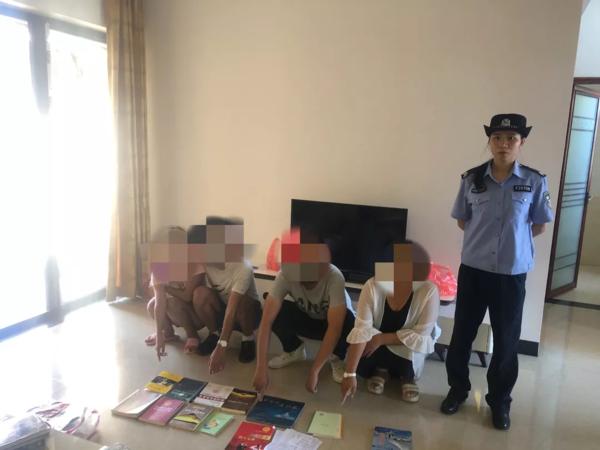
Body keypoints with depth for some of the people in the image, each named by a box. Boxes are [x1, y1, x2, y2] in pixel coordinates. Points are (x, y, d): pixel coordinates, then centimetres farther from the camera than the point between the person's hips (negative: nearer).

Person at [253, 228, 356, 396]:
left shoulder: (334, 278, -37)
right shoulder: (285, 275, -30)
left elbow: (335, 328, -37)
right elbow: (267, 320, -32)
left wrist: (314, 371, -38)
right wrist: (261, 368, -38)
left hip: (333, 323, -2)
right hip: (308, 320, 2)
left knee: (349, 320, -37)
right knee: (275, 311, -26)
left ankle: (336, 357, -3)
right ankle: (294, 350, 3)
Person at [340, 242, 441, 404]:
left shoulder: (429, 291, -29)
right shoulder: (373, 286, -28)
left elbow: (420, 336, -24)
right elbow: (361, 331, -29)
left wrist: (381, 339, -28)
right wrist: (350, 373, -34)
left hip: (408, 349, -1)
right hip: (377, 343, 1)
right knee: (359, 363, -25)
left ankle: (407, 376, 5)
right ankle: (382, 369, 11)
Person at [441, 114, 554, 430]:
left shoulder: (535, 182, -5)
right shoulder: (472, 179, -4)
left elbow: (539, 226, 4)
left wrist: (513, 241, 4)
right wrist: (485, 238, 2)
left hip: (512, 273, -1)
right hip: (473, 269, 1)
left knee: (506, 340, 10)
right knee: (462, 333, 11)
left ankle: (499, 401, 31)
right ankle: (457, 390, 32)